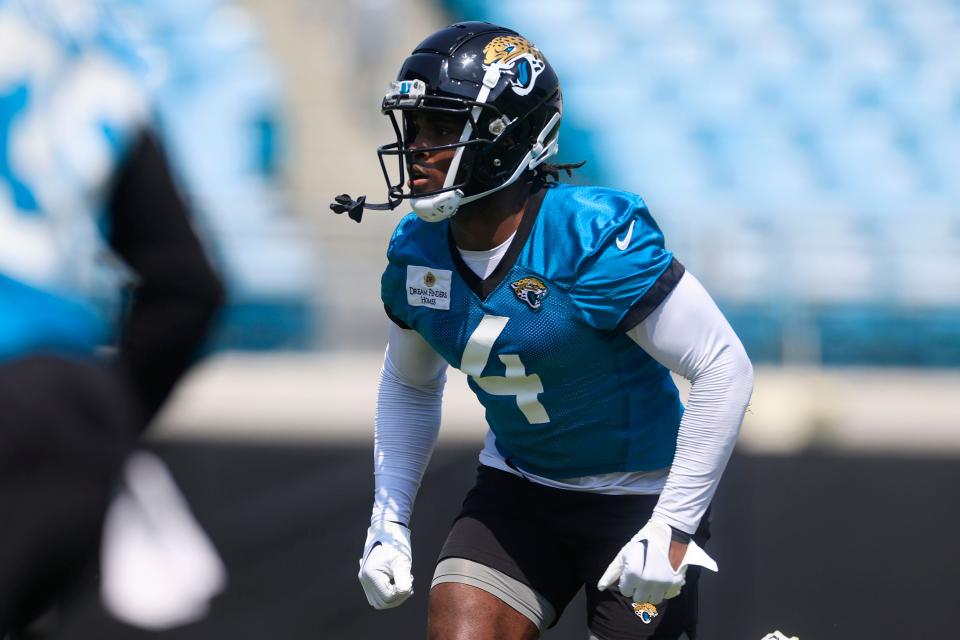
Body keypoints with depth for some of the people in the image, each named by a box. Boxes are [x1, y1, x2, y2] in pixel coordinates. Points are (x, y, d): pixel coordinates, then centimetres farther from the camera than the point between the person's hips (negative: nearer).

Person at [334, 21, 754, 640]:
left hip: (638, 495, -5)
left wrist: (674, 528, -25)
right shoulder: (418, 253, -7)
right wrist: (388, 522, 5)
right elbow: (409, 386, 13)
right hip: (518, 490, 5)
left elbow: (725, 370, -24)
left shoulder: (598, 238, -26)